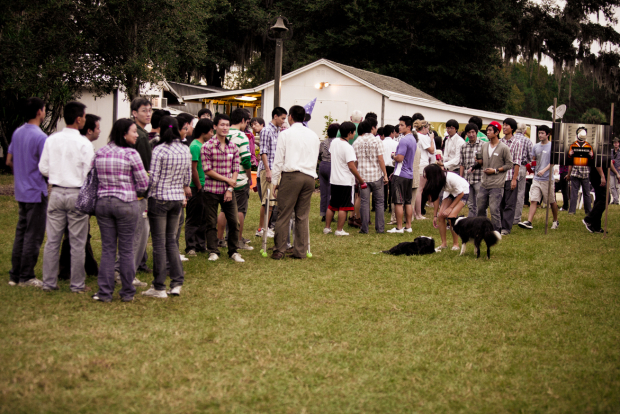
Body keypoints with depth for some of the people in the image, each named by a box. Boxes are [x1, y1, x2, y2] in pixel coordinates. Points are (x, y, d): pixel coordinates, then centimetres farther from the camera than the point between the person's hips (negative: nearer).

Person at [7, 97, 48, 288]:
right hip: (37, 193, -8)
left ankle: (15, 275, 19)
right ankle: (26, 277, 6)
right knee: (33, 236, 0)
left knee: (21, 233, 14)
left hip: (21, 192, 8)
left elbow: (9, 161, 15)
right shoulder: (40, 137, -19)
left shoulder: (17, 133, 7)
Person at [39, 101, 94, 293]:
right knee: (77, 243, 5)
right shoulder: (84, 143, -13)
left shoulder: (51, 140, -1)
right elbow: (89, 173, -13)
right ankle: (77, 284, 11)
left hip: (56, 193, 4)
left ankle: (49, 282, 16)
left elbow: (43, 168, 3)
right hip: (76, 194, -4)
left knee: (52, 240, 11)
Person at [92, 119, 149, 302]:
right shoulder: (131, 154, -11)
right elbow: (143, 183, -8)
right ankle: (127, 292, 14)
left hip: (103, 202, 4)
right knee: (127, 249, 6)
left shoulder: (99, 153, 4)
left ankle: (104, 292, 11)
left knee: (107, 249, 10)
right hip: (126, 204, -4)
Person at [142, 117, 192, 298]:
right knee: (171, 240, 15)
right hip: (178, 199, 5)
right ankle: (177, 283, 11)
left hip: (159, 198, -5)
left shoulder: (159, 150, -14)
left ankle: (159, 287, 5)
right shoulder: (186, 150, 3)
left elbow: (153, 179, -15)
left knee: (159, 242, 1)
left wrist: (145, 193, 2)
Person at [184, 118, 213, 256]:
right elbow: (193, 169, -18)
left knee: (203, 218, 14)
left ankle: (201, 245, 23)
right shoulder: (195, 146, -15)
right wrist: (199, 187, -13)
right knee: (193, 219, -2)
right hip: (196, 189, -9)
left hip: (203, 188, 9)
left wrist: (203, 187, 12)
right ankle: (190, 247, 4)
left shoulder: (204, 145, 12)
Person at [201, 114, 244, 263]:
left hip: (228, 191, 4)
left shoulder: (233, 147, 7)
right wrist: (227, 180, -9)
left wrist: (230, 189, -4)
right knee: (211, 223, 3)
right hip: (211, 190, -3)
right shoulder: (207, 146, -7)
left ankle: (233, 251, 16)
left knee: (233, 221, 3)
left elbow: (236, 169, 6)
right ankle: (213, 251, 15)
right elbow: (207, 170, -10)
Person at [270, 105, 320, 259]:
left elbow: (278, 160, -1)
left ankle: (279, 250, -3)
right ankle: (300, 251, 8)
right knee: (303, 215, 8)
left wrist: (275, 180, 3)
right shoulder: (313, 135, 15)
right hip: (309, 177, 5)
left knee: (284, 214, -2)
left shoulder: (285, 134, 1)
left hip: (291, 176, -4)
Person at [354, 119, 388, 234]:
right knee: (379, 202, 8)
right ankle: (380, 228, 9)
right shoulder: (376, 140, -6)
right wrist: (385, 174, -3)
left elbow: (354, 161, 6)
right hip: (376, 175, -2)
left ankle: (364, 229, 5)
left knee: (364, 202, 5)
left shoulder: (357, 142, 5)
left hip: (362, 176, 2)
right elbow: (380, 159, -9)